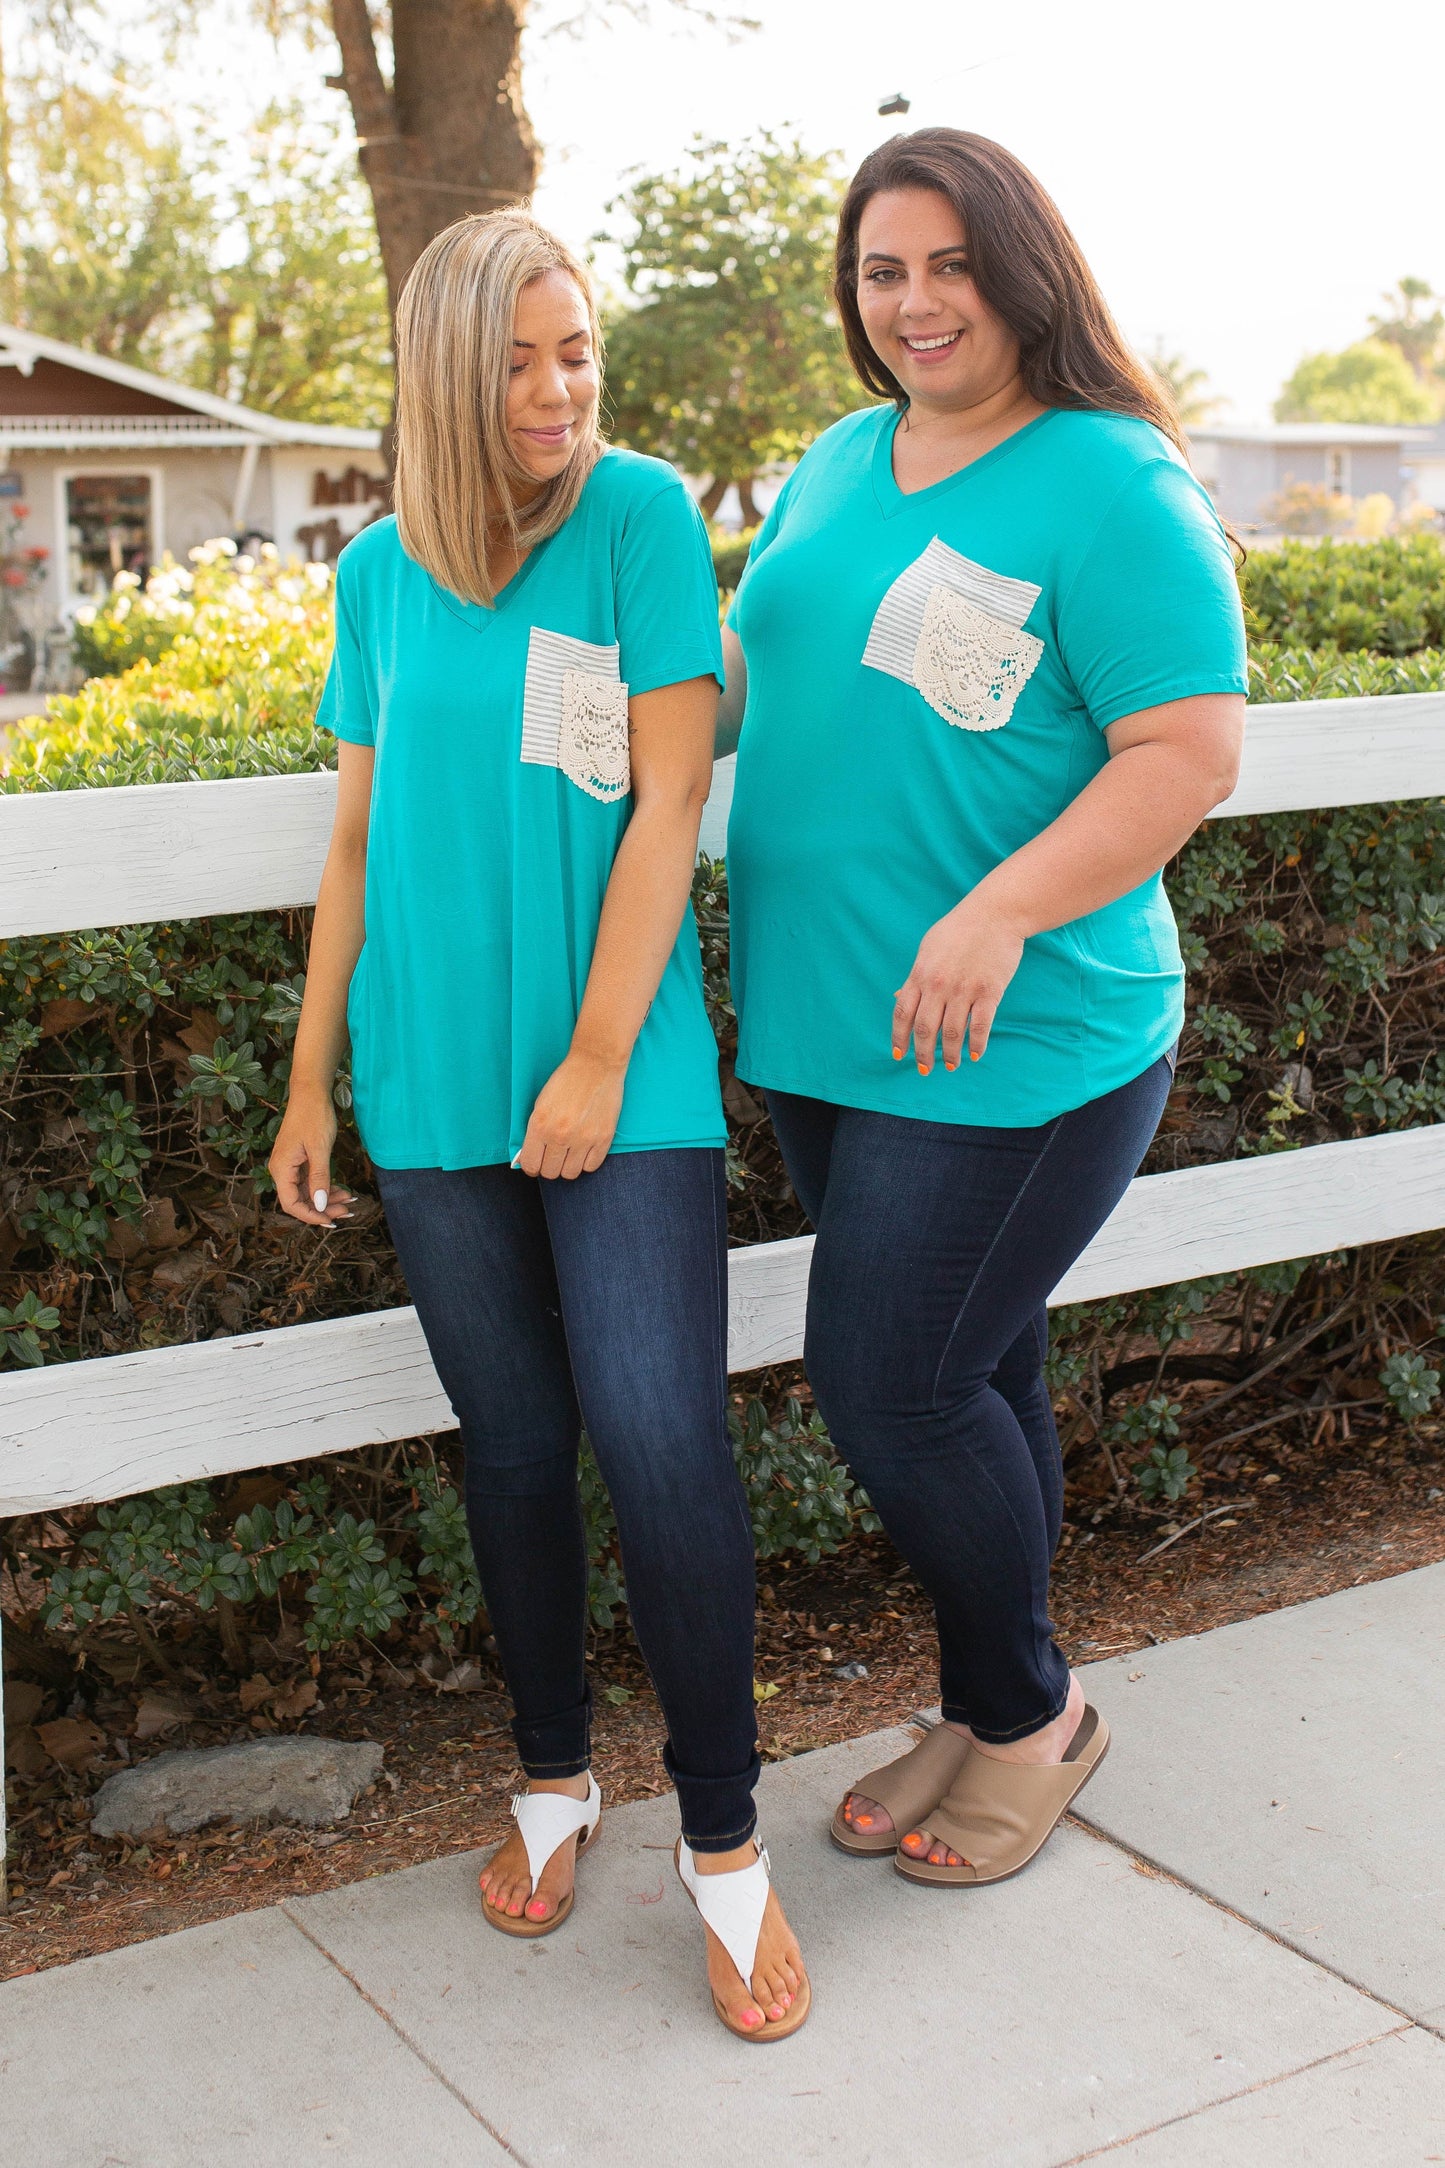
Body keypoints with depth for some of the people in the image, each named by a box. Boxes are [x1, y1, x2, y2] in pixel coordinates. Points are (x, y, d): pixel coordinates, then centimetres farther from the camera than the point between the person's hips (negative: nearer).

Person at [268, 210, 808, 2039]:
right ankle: (554, 1777, 31)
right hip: (437, 1083, 3)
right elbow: (360, 838, 11)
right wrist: (312, 1081, 11)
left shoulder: (638, 513, -3)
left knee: (661, 1445, -8)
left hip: (622, 1078, -3)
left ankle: (722, 1839, 10)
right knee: (512, 1443, 11)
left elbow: (668, 801, -8)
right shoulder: (379, 569, 7)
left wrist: (597, 1059, -12)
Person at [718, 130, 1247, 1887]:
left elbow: (1190, 751, -17)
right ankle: (988, 1720, 33)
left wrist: (1000, 914, -27)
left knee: (890, 1388, -4)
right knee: (970, 1379, 16)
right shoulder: (837, 467, 12)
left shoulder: (1111, 488, -11)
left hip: (1021, 1050, -7)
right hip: (826, 1033, 7)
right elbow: (744, 664, 23)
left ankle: (1029, 1713, 22)